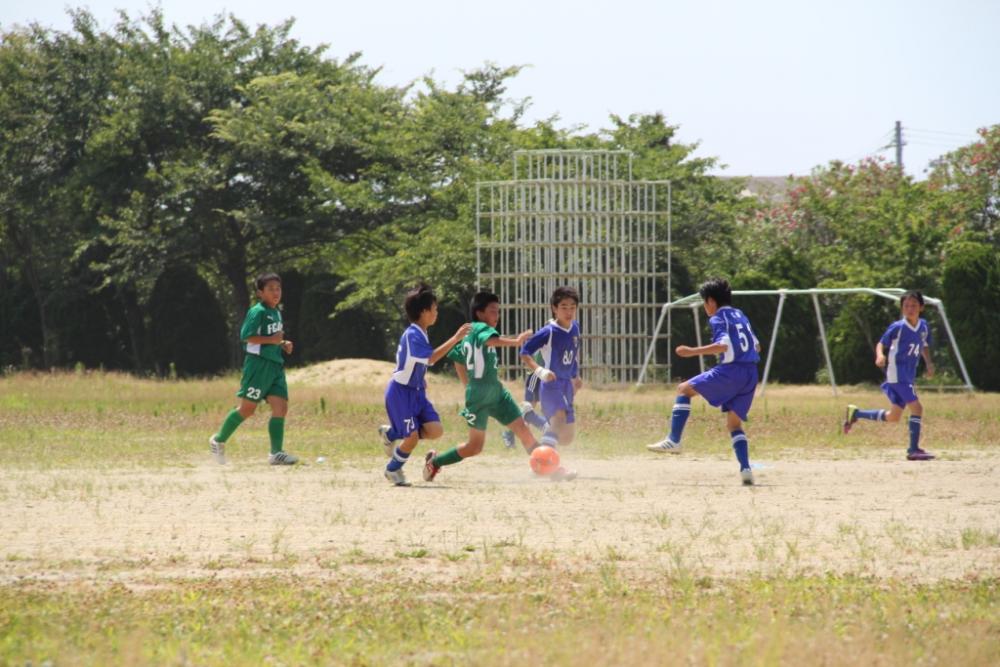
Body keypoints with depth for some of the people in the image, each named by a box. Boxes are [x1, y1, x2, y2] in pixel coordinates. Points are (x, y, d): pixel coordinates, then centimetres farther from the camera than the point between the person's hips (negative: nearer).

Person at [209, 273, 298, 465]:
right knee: (247, 408, -4)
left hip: (275, 365, 8)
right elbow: (246, 336, -19)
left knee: (280, 408, -3)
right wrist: (272, 340, -21)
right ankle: (218, 441, 11)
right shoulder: (258, 312, -10)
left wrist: (283, 344, 12)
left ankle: (276, 453, -4)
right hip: (259, 364, -8)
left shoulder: (276, 313, 17)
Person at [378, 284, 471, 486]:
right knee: (413, 436, -9)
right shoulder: (412, 335, -22)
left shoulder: (420, 334, 8)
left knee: (435, 430, -5)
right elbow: (431, 358, -32)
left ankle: (391, 433, 16)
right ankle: (393, 469, 17)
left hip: (417, 391, 9)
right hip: (401, 392, -8)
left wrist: (421, 380, 10)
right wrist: (455, 338, -32)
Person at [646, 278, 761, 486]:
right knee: (734, 423, 16)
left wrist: (693, 352, -19)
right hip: (751, 374, 8)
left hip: (731, 370, -8)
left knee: (684, 389, 4)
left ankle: (673, 440, -8)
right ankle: (746, 470, 0)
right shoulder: (740, 316, 21)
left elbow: (724, 345, -19)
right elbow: (756, 346, 26)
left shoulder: (719, 318, -3)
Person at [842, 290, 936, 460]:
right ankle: (913, 450, -14)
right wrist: (880, 356, -26)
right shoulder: (898, 327, -11)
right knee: (916, 408, -17)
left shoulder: (923, 326, 7)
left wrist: (928, 362, 7)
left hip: (909, 376, 8)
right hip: (896, 375, -8)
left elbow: (924, 346, 22)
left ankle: (856, 413, 28)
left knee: (893, 417, 14)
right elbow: (881, 343, -5)